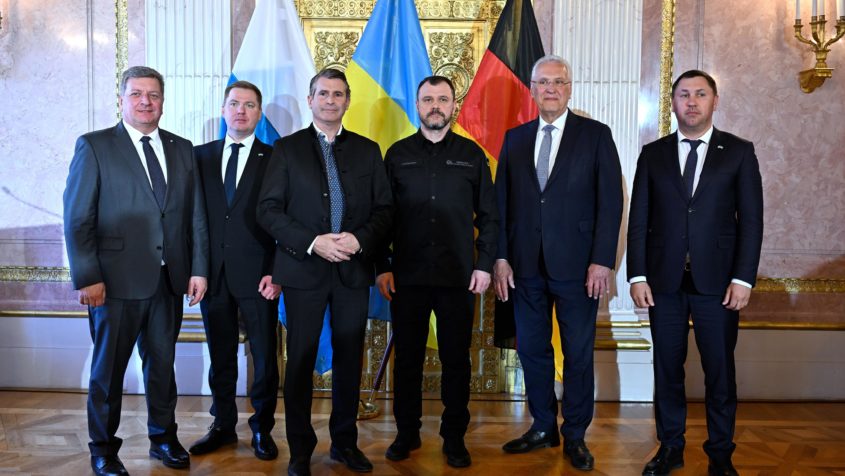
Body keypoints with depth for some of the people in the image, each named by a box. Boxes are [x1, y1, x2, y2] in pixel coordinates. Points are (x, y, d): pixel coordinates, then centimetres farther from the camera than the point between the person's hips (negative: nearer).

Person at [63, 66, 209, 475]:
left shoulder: (182, 149, 10)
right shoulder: (94, 146, -2)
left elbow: (196, 215, 8)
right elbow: (77, 218, -6)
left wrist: (199, 269, 2)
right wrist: (87, 278, -12)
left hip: (171, 281, 4)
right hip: (118, 280, -3)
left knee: (162, 364, 15)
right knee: (108, 368, 10)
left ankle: (163, 437, 32)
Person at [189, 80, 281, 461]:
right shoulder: (200, 156, 10)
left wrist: (277, 272, -9)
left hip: (257, 275, -2)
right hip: (213, 273, 3)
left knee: (265, 357, 5)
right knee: (220, 357, 12)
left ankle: (262, 428, 22)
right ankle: (223, 426, 27)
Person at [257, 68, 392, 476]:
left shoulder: (368, 150, 9)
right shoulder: (287, 149, 3)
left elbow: (384, 208, 6)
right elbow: (268, 210, -4)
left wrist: (360, 240, -13)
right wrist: (312, 242, -15)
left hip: (354, 270, 2)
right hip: (304, 269, -2)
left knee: (349, 359, 9)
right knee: (301, 360, 4)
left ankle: (345, 442, 25)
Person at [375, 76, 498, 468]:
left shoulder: (472, 155, 6)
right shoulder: (398, 155, 6)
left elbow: (488, 215, 6)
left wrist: (484, 264, -2)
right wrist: (383, 268, -1)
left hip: (459, 277, 0)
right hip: (407, 276, 1)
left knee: (456, 360, 7)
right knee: (407, 358, 8)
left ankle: (454, 437, 20)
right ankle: (406, 432, 24)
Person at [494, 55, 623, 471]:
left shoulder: (595, 135, 1)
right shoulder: (515, 138, 10)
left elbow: (610, 201, -4)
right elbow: (502, 202, 8)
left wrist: (602, 261, -10)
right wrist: (501, 257, 0)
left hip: (577, 265, -3)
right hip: (525, 265, 3)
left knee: (578, 354, 6)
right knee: (531, 350, 11)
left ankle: (575, 436, 22)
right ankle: (543, 428, 28)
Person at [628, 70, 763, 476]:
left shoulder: (739, 152, 5)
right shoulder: (653, 154, 8)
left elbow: (751, 220, 1)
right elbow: (639, 221, 5)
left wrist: (743, 278, -7)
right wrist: (637, 276, -3)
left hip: (717, 280, -1)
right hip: (664, 279, 1)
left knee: (720, 370, 6)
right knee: (667, 368, 9)